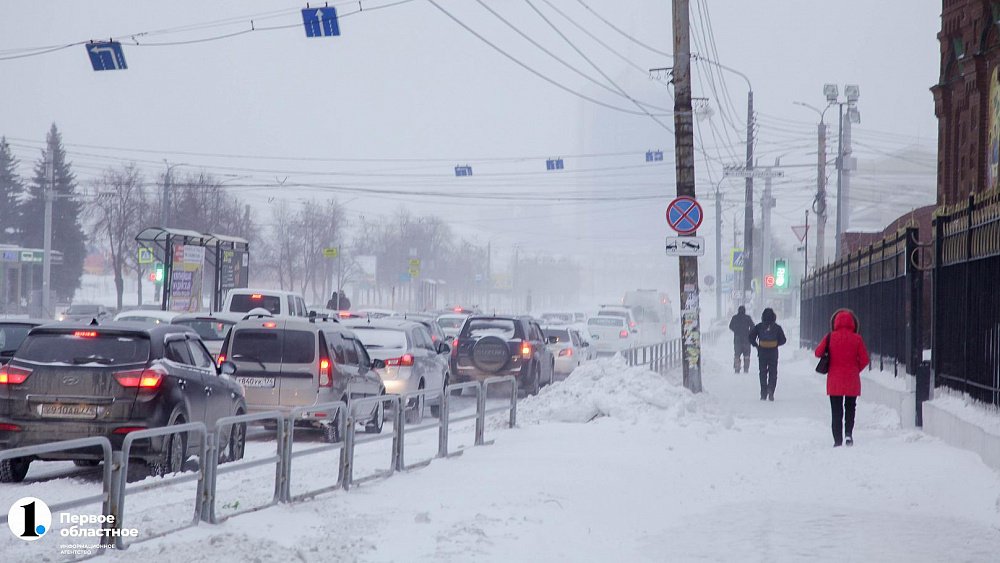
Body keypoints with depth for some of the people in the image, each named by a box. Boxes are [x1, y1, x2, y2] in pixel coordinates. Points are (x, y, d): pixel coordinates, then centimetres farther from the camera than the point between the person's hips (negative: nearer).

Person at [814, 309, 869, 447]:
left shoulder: (830, 337, -8)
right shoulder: (857, 338, -7)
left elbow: (818, 353, -3)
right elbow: (864, 359, -5)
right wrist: (856, 370, 12)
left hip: (834, 380, 0)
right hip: (852, 381, 0)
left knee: (836, 411, 8)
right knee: (850, 408, 16)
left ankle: (838, 440, 3)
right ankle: (849, 433, -5)